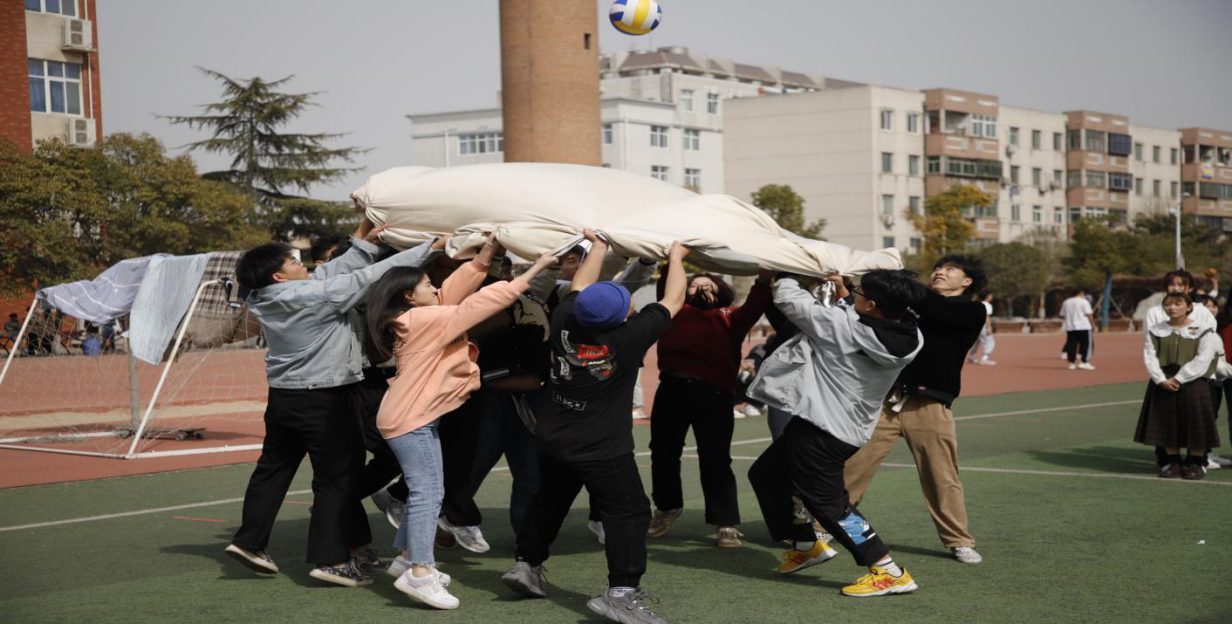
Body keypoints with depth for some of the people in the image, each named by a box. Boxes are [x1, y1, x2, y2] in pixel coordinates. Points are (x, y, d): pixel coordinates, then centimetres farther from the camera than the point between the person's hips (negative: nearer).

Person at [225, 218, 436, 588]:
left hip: (283, 397, 8)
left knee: (273, 469, 17)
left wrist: (365, 242, 9)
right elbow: (371, 278, -20)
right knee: (336, 476, -1)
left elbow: (335, 272, 9)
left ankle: (250, 542, 21)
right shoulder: (315, 294, -20)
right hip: (324, 400, -8)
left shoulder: (266, 300, 4)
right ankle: (331, 559, 0)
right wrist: (429, 248, -15)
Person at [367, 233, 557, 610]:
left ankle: (407, 557, 24)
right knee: (429, 492, -12)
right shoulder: (424, 319, -17)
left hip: (415, 416, 11)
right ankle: (419, 573, -14)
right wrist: (532, 271, -18)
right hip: (411, 419, -11)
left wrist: (488, 251, 2)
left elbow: (458, 288, 10)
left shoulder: (422, 319, 11)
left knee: (422, 490, 16)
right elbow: (480, 304, -20)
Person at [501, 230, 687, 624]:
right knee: (629, 512, -4)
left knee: (548, 502, 25)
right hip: (603, 451, -6)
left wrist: (598, 246, 25)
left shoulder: (564, 323, -9)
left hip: (552, 441, 6)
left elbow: (579, 287, 12)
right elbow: (673, 301, -7)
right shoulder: (629, 338, -20)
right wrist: (676, 258, 9)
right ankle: (622, 592, -15)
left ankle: (526, 565, 35)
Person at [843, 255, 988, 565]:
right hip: (885, 399, 3)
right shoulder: (912, 302, 19)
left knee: (942, 478, 2)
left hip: (929, 405, -3)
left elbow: (932, 307, -13)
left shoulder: (972, 312, 4)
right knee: (852, 464, -1)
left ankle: (959, 541, 18)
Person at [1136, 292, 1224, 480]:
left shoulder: (1203, 331, -2)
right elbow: (1149, 357, 1)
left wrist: (1179, 379, -16)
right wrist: (1161, 380, -14)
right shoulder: (1156, 331, 8)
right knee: (1167, 420, 4)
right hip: (1163, 382, 3)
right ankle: (1172, 461, 15)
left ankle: (1196, 462, 6)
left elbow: (1202, 360, -10)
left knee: (1194, 420, -6)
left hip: (1192, 382, -3)